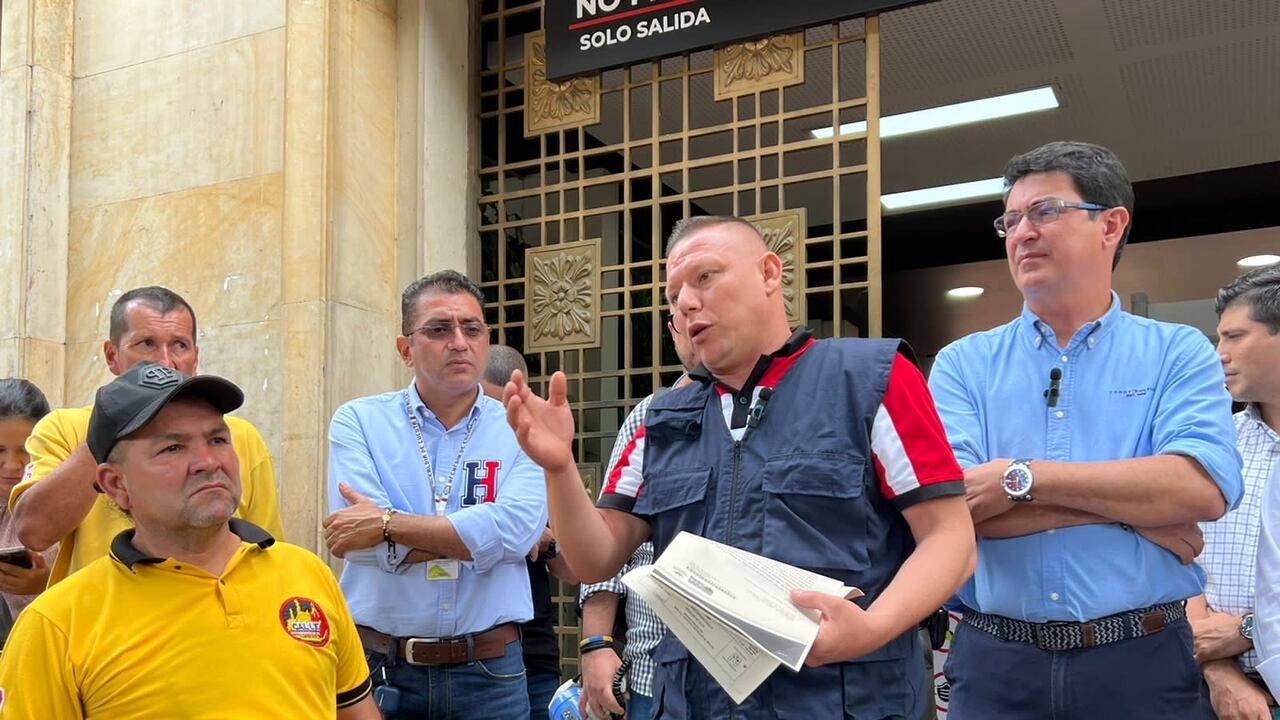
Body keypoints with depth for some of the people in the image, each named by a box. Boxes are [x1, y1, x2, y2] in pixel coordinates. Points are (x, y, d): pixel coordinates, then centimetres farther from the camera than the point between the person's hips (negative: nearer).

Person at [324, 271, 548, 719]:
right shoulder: (359, 422, -1)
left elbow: (517, 528, -18)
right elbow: (362, 541, -15)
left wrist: (388, 523, -16)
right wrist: (476, 535, -12)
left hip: (489, 672, 1)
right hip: (381, 667, 0)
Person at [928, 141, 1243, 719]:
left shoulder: (1178, 354, 2)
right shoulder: (963, 364, 2)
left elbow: (1203, 487, -15)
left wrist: (1022, 478, -17)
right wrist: (1131, 505, -13)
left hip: (1141, 667, 0)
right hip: (996, 665, 0)